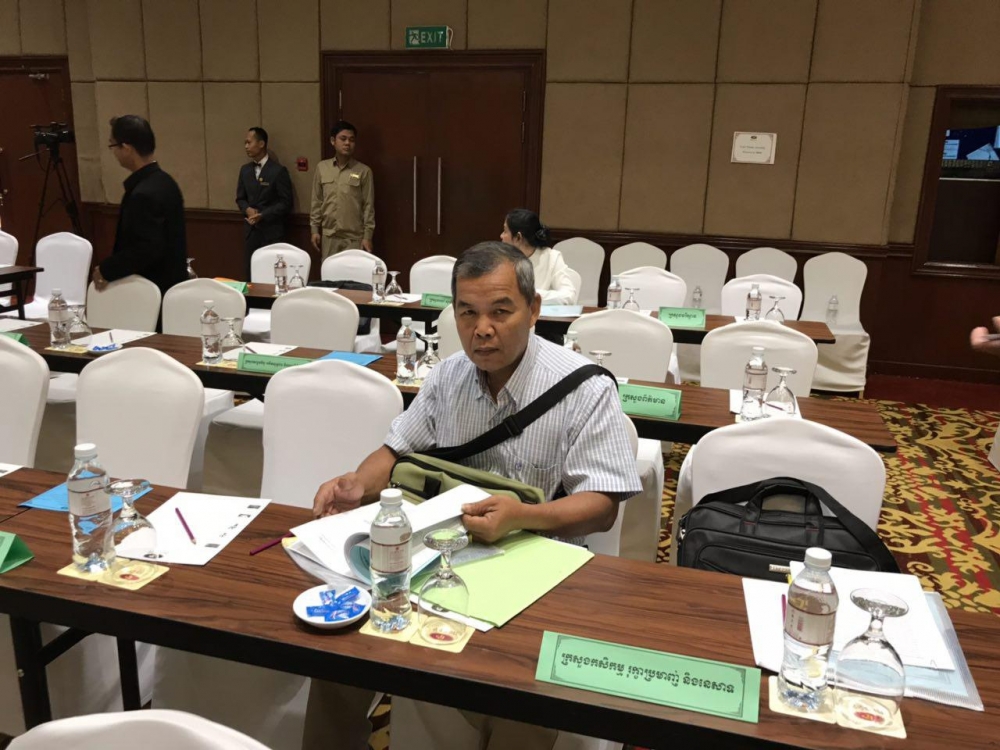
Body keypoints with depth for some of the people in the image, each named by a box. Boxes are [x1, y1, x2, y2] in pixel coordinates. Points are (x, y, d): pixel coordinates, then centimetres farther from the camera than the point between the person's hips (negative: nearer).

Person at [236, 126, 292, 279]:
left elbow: (286, 203, -9)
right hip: (251, 230, 5)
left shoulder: (278, 171, -7)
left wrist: (263, 215, -17)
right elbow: (240, 198, 17)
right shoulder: (245, 170, 12)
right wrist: (247, 209, -6)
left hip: (272, 231, -5)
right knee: (250, 275, 7)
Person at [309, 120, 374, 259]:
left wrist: (367, 236, -5)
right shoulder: (322, 168, 6)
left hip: (354, 237, -3)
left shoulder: (363, 171, -2)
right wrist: (315, 229, 6)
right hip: (328, 236, 3)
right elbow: (317, 201, 10)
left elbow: (368, 206, -2)